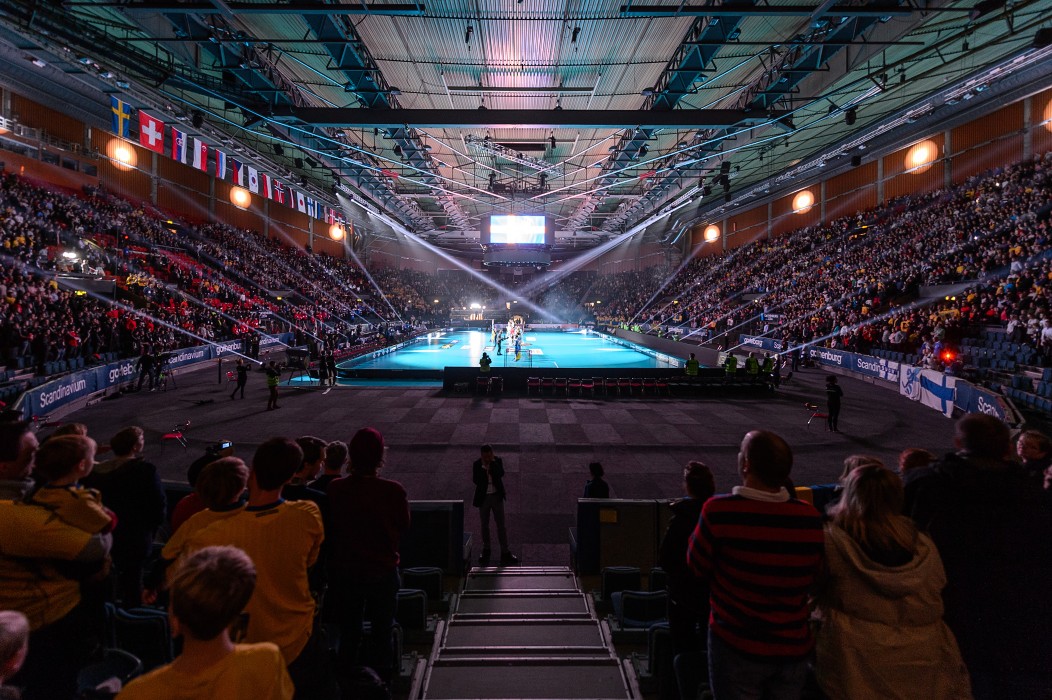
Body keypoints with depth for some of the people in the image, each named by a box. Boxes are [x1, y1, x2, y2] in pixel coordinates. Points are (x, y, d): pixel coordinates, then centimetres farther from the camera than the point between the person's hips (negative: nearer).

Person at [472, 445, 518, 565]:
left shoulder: (497, 461, -7)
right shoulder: (477, 464, -10)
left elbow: (501, 474, -20)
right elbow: (475, 481, -16)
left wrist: (493, 462, -23)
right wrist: (483, 468, -25)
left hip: (497, 496, 0)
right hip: (484, 497, 0)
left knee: (501, 524, 1)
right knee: (485, 525, 13)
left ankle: (505, 553, 6)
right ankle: (486, 550, 30)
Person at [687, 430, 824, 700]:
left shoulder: (719, 511, -23)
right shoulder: (810, 517, -11)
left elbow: (698, 568, -8)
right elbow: (814, 577, 3)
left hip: (737, 648, -3)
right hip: (794, 649, 4)